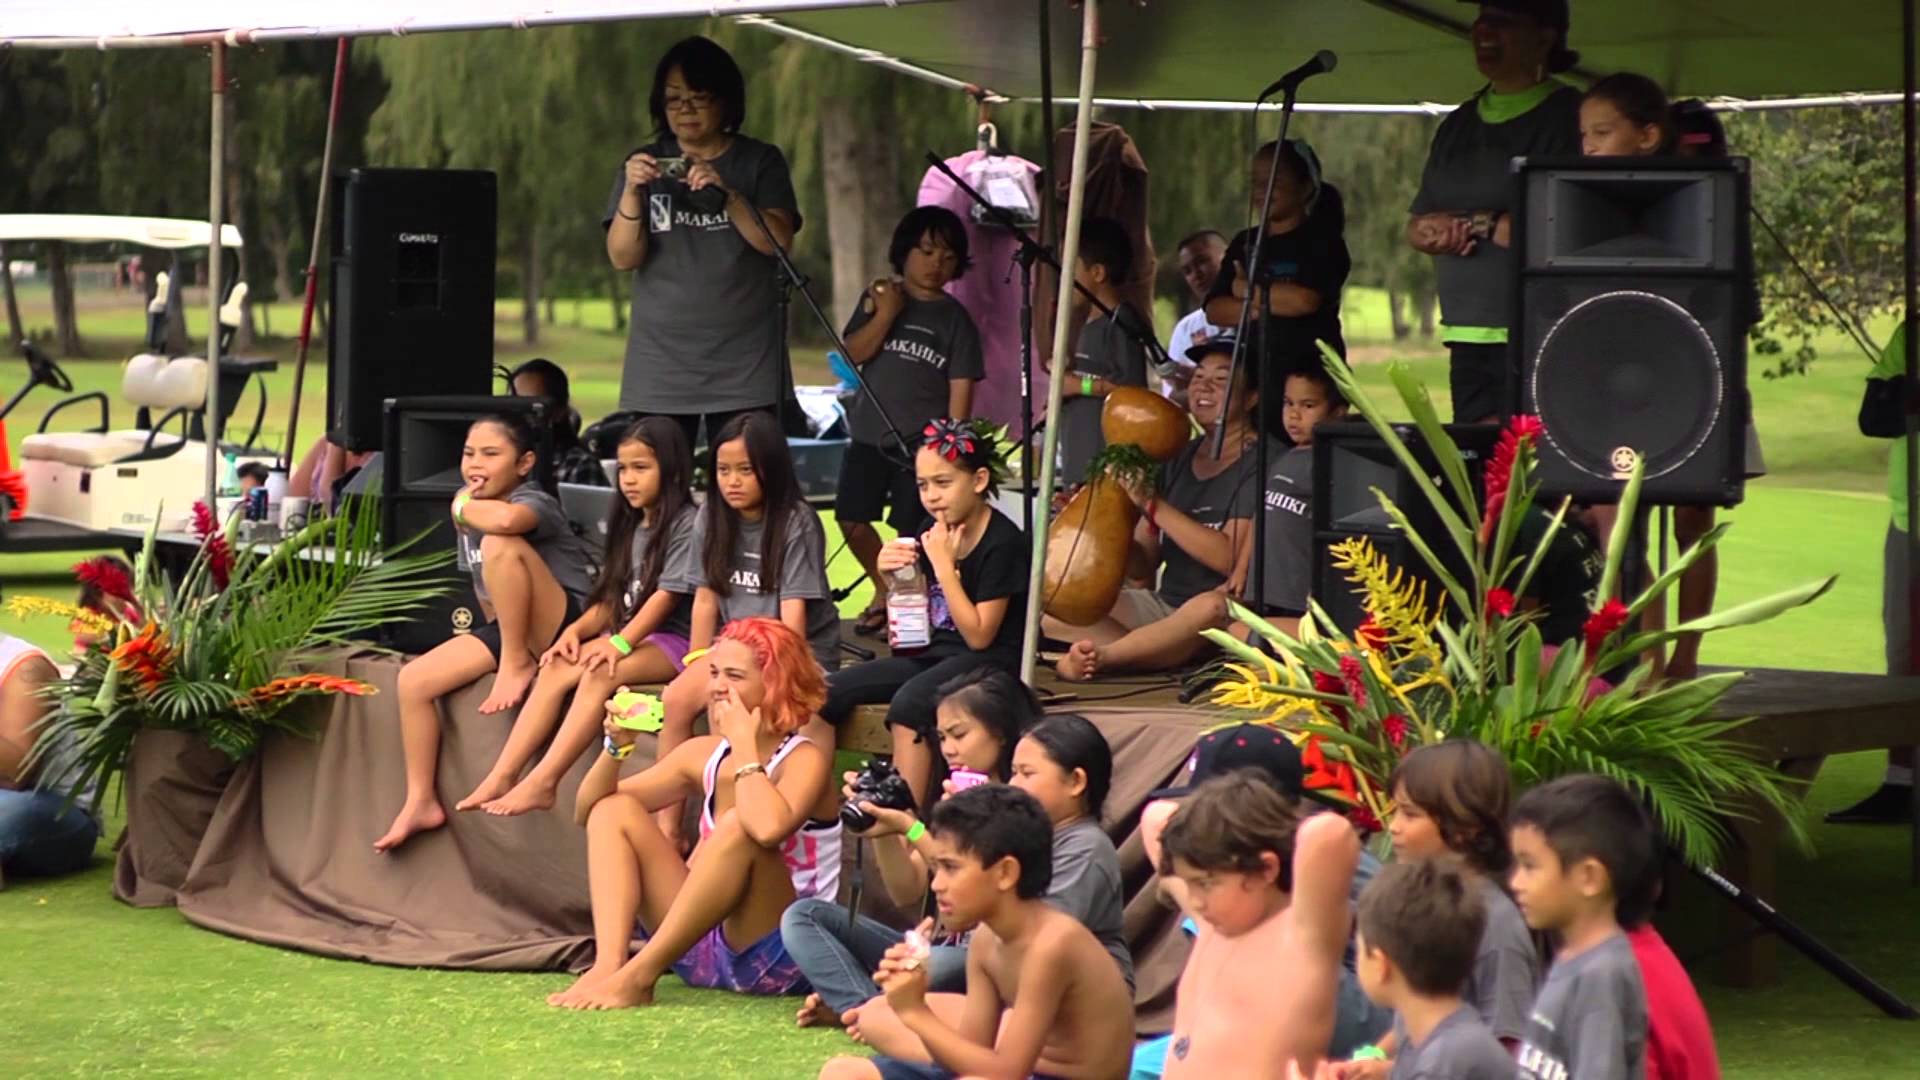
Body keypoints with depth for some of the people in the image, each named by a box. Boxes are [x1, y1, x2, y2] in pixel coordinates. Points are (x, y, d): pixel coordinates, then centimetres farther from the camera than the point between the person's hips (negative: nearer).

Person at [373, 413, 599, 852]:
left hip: (567, 625, -8)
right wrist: (498, 626, 8)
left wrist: (464, 507, -20)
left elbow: (506, 519, -40)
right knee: (413, 680, -8)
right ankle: (420, 802, 1)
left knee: (499, 545, -31)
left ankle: (517, 664, -17)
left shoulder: (534, 502, -14)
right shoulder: (470, 517, 11)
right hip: (509, 630, 8)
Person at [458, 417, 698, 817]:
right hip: (627, 633, 8)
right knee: (556, 668, -17)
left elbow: (666, 595, -16)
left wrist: (620, 643, -24)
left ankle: (542, 783, -38)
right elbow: (611, 599, 15)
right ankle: (501, 778, -26)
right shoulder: (628, 526, 18)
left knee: (600, 674, -33)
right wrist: (577, 629, -4)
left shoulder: (687, 524, -7)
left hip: (673, 638, -8)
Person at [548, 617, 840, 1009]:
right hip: (703, 949, 7)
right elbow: (588, 808, 9)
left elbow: (769, 829, -36)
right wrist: (617, 746, -9)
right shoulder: (705, 754, 8)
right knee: (614, 810, 1)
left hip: (777, 960, -7)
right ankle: (608, 964, -23)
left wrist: (745, 744, -21)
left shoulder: (805, 758, -10)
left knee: (738, 826, -31)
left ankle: (638, 977, -27)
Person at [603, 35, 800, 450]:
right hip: (660, 362, 1)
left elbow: (778, 241, -6)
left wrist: (726, 194, -20)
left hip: (743, 363, -1)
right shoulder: (645, 165, 10)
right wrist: (632, 192, -15)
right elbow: (622, 258, 1)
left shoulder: (761, 162, 6)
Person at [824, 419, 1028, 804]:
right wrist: (892, 576, -5)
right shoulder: (933, 533, 7)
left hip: (991, 660, -8)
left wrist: (944, 564, -18)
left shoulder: (1003, 542, -14)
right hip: (934, 652, 8)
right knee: (827, 692, -8)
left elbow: (979, 636, -17)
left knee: (908, 702, -35)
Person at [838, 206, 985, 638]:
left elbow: (960, 389, -2)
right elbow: (852, 353, -3)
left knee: (910, 531, -5)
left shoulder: (954, 318, 1)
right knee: (852, 518, 5)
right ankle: (885, 591, 27)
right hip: (869, 435, 3)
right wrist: (886, 314, -13)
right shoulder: (878, 297, 8)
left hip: (922, 441, -3)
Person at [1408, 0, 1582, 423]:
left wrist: (1477, 225, -6)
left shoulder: (1567, 116, -4)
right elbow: (1417, 227, 18)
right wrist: (1450, 233, -5)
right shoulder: (1458, 126, 19)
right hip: (1466, 336, 7)